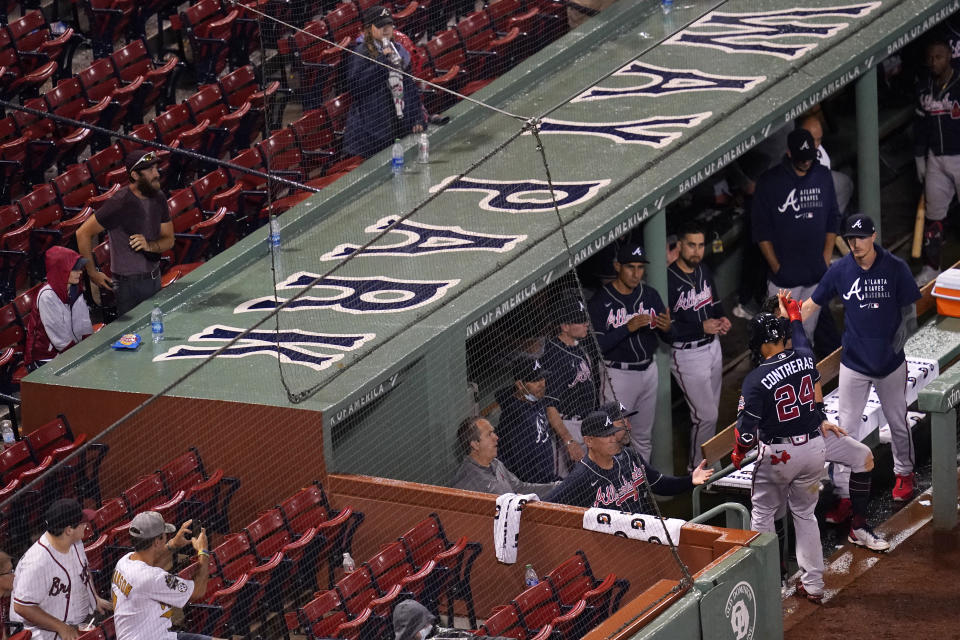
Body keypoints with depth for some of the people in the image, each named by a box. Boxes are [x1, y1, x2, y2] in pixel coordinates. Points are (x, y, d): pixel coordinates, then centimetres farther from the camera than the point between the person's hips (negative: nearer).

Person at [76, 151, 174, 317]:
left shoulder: (158, 198, 2)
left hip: (154, 277, 7)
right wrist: (93, 273, -12)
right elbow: (83, 233, -16)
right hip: (129, 283, -7)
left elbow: (169, 239, 8)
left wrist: (149, 246, -15)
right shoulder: (120, 203, -20)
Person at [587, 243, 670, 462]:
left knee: (644, 436, 15)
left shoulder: (650, 295, 6)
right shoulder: (600, 302, -12)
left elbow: (667, 337, 10)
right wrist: (628, 328, -28)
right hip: (618, 375, -6)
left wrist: (666, 328, -15)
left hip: (648, 370, 6)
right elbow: (596, 345, -19)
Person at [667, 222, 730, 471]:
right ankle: (696, 467, 15)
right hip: (687, 354, -8)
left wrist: (722, 318, -1)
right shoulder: (668, 280, -22)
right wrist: (701, 328, -25)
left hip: (712, 346, 8)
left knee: (711, 410, 18)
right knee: (706, 415, -3)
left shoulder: (703, 271, 3)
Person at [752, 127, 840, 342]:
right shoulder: (769, 182, -8)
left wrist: (826, 260, 5)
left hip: (817, 275, 4)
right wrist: (776, 267, -9)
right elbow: (761, 232, -5)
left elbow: (832, 220, 13)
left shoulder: (823, 176, 5)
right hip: (784, 276, -4)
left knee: (808, 330, 12)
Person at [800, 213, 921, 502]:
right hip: (854, 363, 1)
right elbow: (812, 304, 0)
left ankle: (904, 474, 34)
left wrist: (896, 345, -15)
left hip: (891, 364, -1)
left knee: (897, 422, 14)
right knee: (846, 427, 1)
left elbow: (909, 313, -4)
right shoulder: (840, 270, -6)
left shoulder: (895, 268, -10)